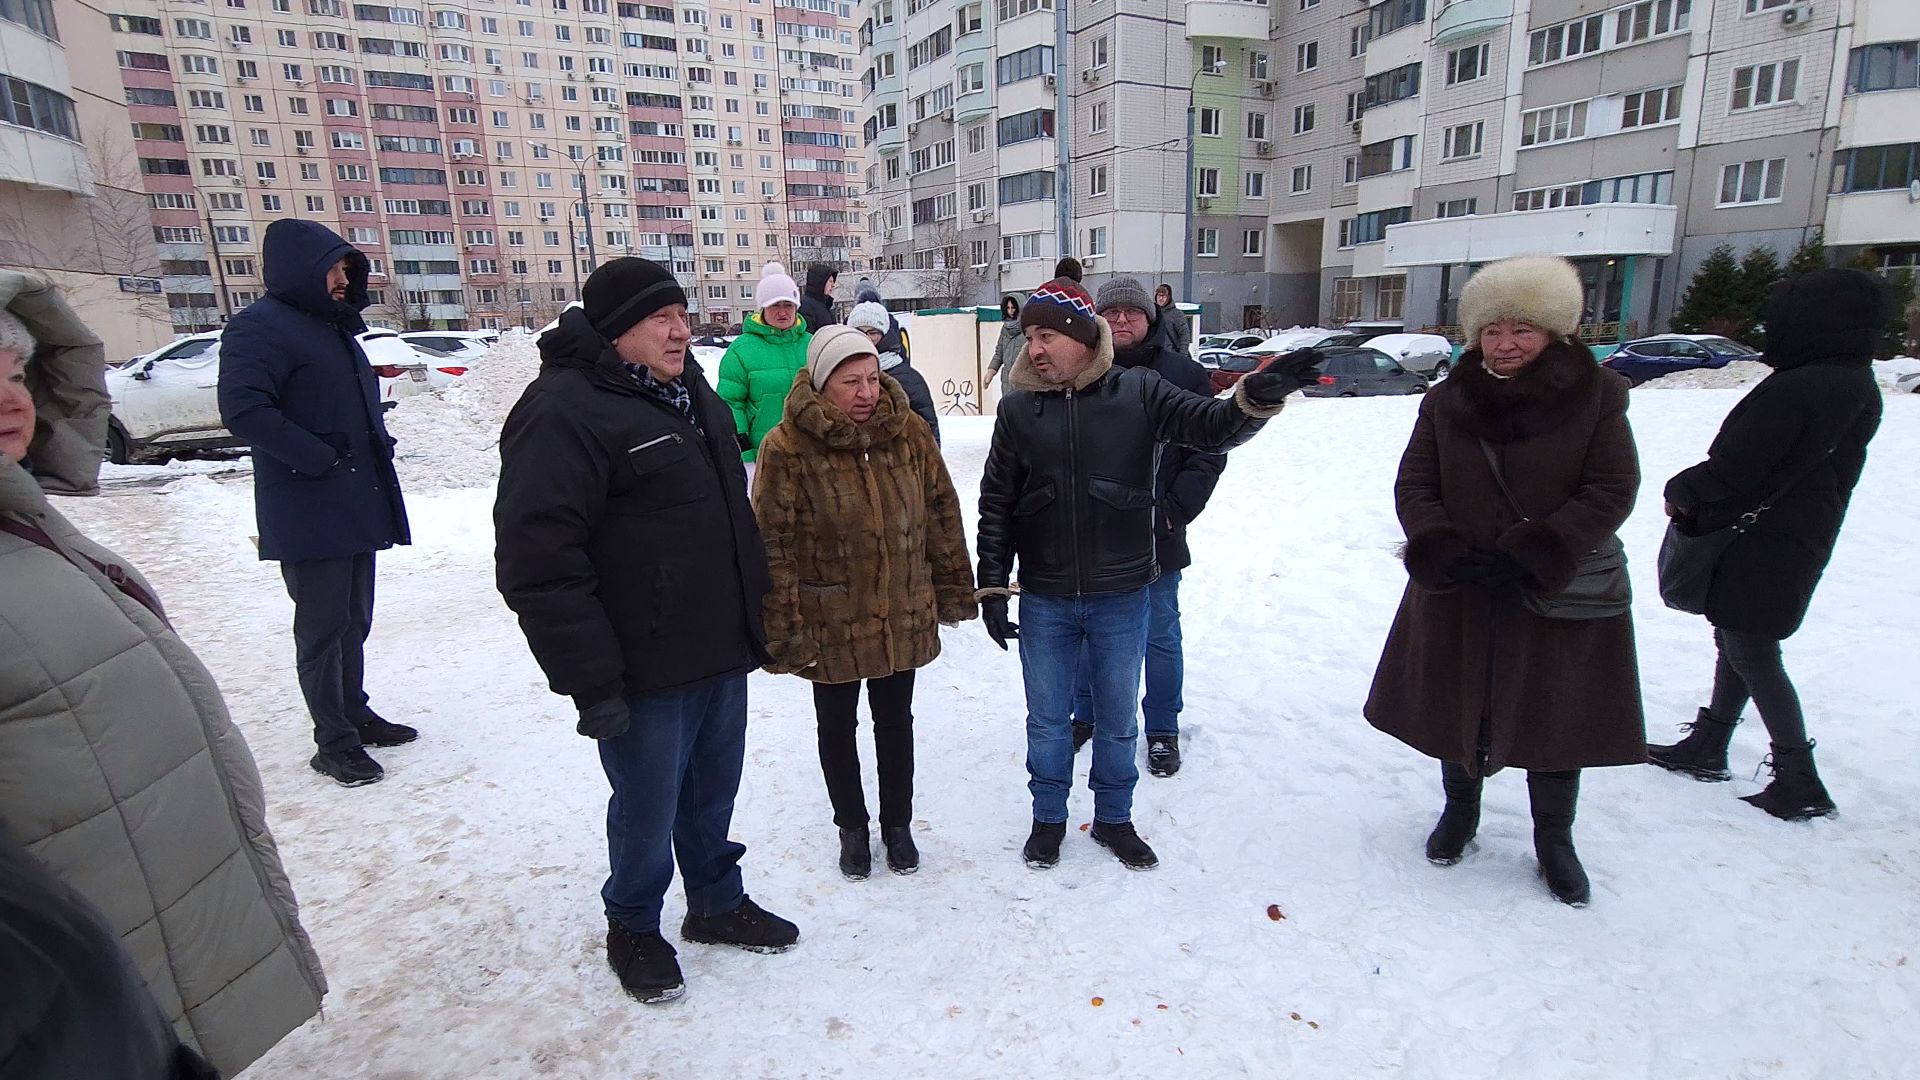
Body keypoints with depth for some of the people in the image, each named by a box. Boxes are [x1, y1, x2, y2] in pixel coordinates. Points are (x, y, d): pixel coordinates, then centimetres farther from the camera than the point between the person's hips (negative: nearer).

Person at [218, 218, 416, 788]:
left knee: (353, 621, 17)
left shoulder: (331, 325, 17)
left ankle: (356, 714, 30)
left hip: (358, 506, 9)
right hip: (310, 513, -9)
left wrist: (378, 446, 11)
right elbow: (244, 411, -22)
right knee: (323, 627, 0)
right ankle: (334, 741, 11)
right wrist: (321, 459, -21)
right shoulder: (260, 327, -11)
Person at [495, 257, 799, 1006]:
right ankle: (633, 929, 36)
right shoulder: (565, 412, -16)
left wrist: (755, 619, 20)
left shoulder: (690, 393, 12)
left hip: (721, 651, 8)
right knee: (649, 807, 10)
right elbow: (538, 559, -21)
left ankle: (717, 903, 42)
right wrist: (590, 679, -21)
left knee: (713, 794, 21)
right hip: (646, 670, -7)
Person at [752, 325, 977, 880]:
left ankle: (898, 823, 40)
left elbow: (941, 515, 4)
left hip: (903, 618, 3)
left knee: (895, 721, 18)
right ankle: (852, 828, 39)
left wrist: (954, 590, 6)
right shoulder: (788, 448, -15)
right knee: (837, 726, 16)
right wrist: (784, 632, -15)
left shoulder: (908, 432, -4)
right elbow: (774, 546, -14)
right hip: (831, 624, -2)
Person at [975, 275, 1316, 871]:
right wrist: (992, 587, -1)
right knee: (1047, 719, 15)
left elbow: (1212, 426, -12)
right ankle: (1048, 818, 36)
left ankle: (1114, 818, 37)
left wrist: (1257, 397, -34)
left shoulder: (1139, 392, -6)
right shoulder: (1018, 408, -2)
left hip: (1121, 596, -1)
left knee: (1118, 719, 16)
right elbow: (996, 503, 1)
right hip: (1043, 600, 1)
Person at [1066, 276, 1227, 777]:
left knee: (1160, 636, 12)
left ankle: (1162, 730, 29)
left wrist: (1173, 510, -10)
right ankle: (1085, 714, 36)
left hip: (1155, 538, -1)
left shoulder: (1183, 374, -2)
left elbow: (1210, 451, -1)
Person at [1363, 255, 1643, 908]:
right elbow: (1413, 486, -1)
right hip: (1456, 595, 2)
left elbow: (1611, 492, -10)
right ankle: (1460, 811, 41)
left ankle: (1554, 841, 35)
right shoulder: (1447, 401, 1)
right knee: (1459, 708, 15)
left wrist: (1530, 556, -20)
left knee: (1556, 718, 12)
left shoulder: (1597, 397, -5)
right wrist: (1446, 551, -17)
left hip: (1560, 596, -2)